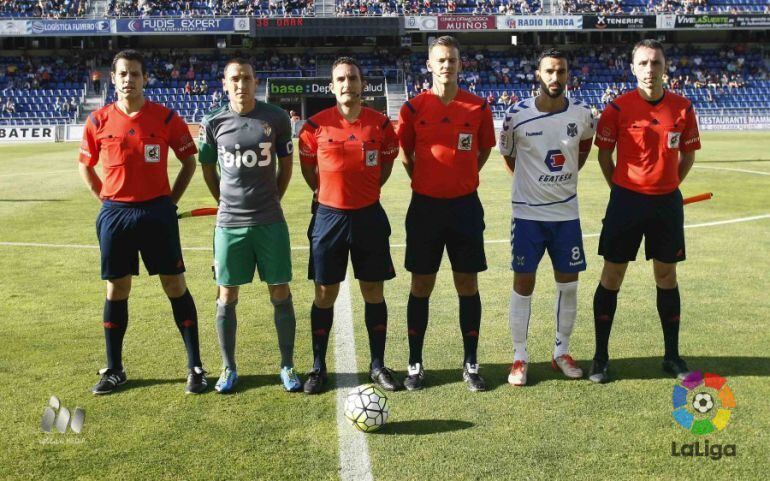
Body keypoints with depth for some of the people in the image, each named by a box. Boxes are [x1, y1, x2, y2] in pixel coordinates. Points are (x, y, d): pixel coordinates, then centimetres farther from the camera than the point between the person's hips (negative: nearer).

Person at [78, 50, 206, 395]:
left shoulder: (166, 118, -2)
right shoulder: (98, 121, 3)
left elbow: (189, 162, 6)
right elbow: (85, 166, 15)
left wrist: (170, 201, 1)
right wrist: (106, 199, 6)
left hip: (157, 212, -2)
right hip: (115, 214, 2)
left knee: (175, 286, 1)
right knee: (116, 290, 8)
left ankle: (195, 367, 10)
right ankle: (114, 369, 21)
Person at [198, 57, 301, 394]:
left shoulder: (276, 118, -2)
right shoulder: (213, 122, 0)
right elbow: (207, 168, 12)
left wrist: (272, 199, 10)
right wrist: (226, 202, 10)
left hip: (270, 221, 0)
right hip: (230, 223, 1)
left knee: (280, 293, 3)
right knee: (227, 296, 6)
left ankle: (287, 366, 17)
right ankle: (228, 368, 21)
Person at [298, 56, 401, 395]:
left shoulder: (380, 124, -2)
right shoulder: (316, 125, -5)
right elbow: (307, 166, 9)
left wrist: (365, 192, 9)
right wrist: (328, 193, 9)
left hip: (369, 216, 1)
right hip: (329, 216, -1)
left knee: (374, 292, 8)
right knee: (325, 294, 6)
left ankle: (378, 365, 21)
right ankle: (318, 367, 19)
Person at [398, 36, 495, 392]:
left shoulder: (478, 107, 0)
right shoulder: (413, 108, -2)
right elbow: (405, 153, 9)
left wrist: (462, 179, 7)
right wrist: (423, 180, 4)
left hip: (465, 205, 1)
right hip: (425, 205, -1)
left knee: (468, 285, 6)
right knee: (421, 286, 6)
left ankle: (471, 363, 19)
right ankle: (415, 364, 17)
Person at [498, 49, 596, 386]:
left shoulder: (581, 113, -3)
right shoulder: (518, 115, -10)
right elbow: (507, 153, 6)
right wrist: (531, 180, 8)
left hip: (567, 213, 3)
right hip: (528, 213, -2)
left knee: (568, 284, 8)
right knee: (523, 284, 1)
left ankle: (562, 352, 25)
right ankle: (520, 357, 14)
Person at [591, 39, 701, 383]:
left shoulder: (683, 108, 1)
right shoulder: (618, 108, -7)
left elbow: (688, 156, 12)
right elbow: (604, 155, 2)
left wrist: (667, 186, 8)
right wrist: (621, 190, 3)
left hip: (667, 202, 3)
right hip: (627, 200, -2)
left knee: (666, 275, 10)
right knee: (612, 275, 1)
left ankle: (672, 355, 23)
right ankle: (600, 357, 12)